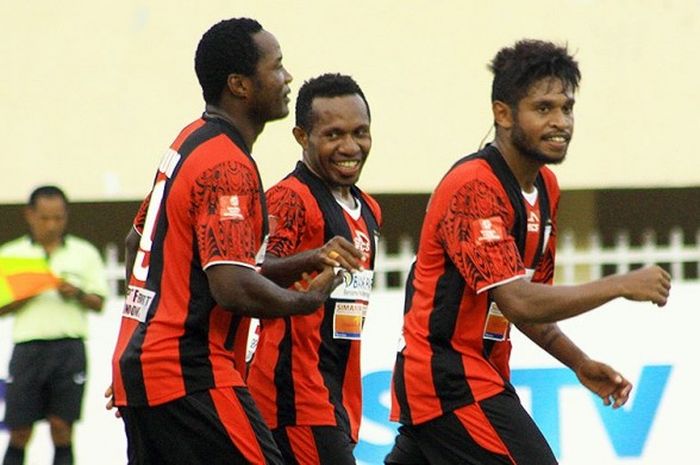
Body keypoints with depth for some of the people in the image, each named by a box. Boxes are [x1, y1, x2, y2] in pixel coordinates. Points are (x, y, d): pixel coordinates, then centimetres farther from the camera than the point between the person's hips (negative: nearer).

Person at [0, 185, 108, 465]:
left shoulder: (84, 253, 9)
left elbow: (99, 304, 9)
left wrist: (78, 294, -10)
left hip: (69, 345, 0)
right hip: (28, 345, 0)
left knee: (61, 426, -2)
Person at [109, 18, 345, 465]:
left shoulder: (188, 143, 15)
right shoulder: (228, 167, -16)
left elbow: (136, 242, 26)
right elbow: (233, 286, -25)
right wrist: (308, 299, -9)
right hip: (189, 376, -10)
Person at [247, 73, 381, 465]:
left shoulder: (369, 211, 17)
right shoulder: (290, 200, -12)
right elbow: (256, 274, -26)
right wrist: (316, 259, -44)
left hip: (340, 395, 9)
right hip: (294, 391, -9)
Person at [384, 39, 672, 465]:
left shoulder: (544, 187, 11)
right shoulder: (474, 188, -19)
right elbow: (517, 302, -27)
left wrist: (579, 363, 10)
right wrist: (622, 286, -22)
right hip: (450, 378, -10)